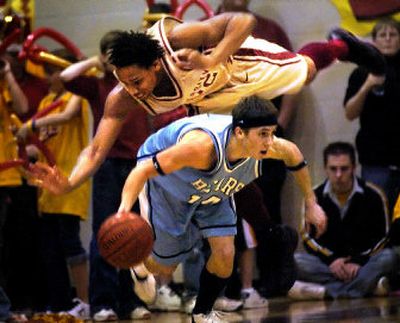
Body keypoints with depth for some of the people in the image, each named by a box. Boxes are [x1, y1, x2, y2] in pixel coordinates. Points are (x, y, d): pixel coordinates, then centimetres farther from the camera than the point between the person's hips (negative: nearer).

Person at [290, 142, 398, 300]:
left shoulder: (373, 195, -1)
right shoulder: (315, 197, 4)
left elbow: (381, 237, -1)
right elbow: (309, 237, 3)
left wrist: (359, 261, -16)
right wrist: (331, 260, -14)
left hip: (364, 260, -1)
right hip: (328, 262, 1)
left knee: (389, 257, -32)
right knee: (295, 261, -27)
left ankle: (327, 290, -41)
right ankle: (368, 285, -36)